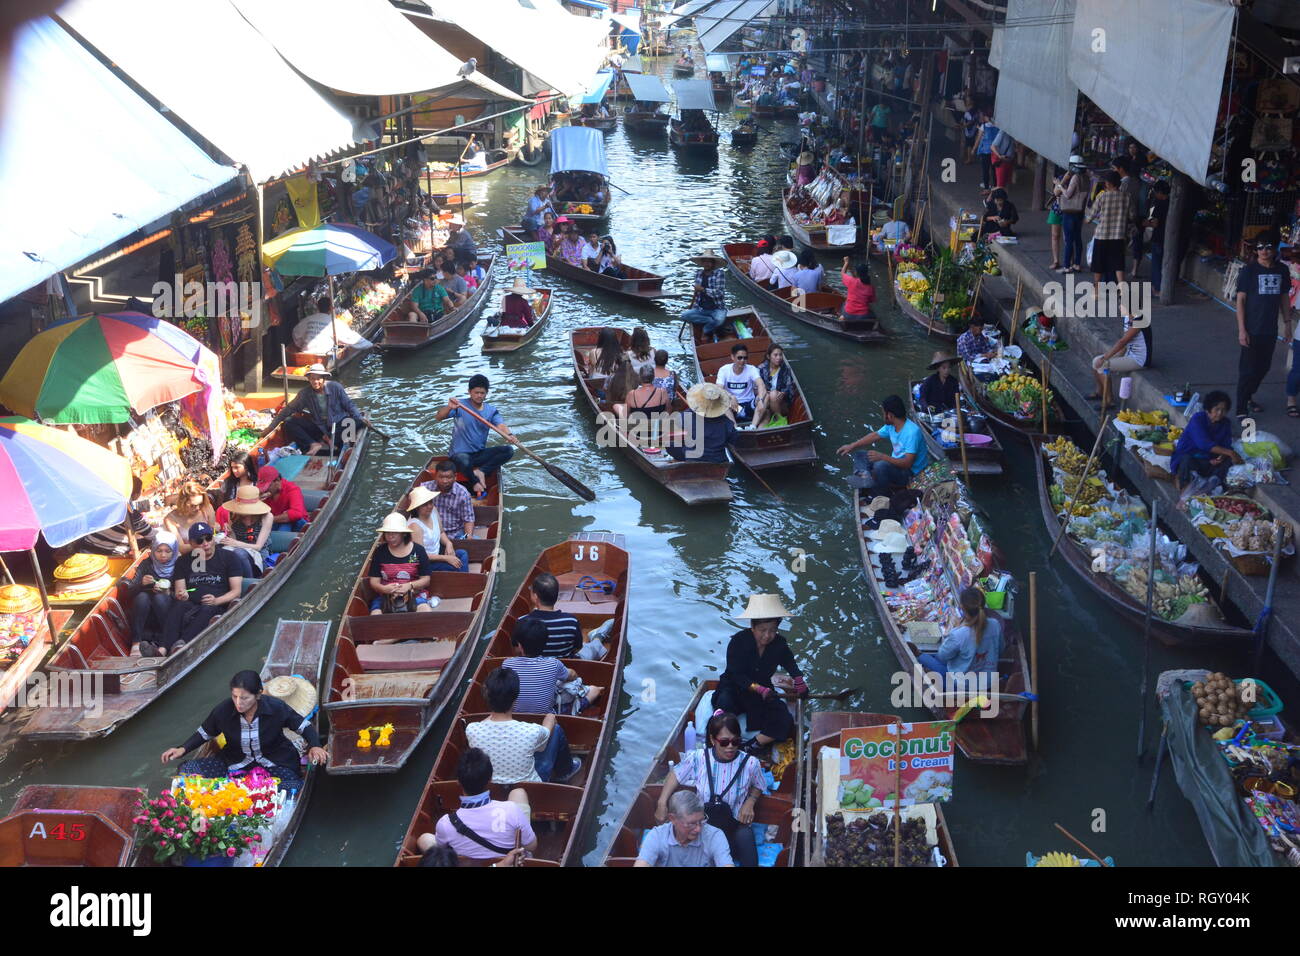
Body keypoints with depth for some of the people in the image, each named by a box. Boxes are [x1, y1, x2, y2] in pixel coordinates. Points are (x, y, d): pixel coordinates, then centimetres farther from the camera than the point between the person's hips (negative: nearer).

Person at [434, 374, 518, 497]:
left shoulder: (491, 410, 6)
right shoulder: (460, 406, -5)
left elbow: (501, 426, -11)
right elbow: (438, 417, -15)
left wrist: (510, 436, -34)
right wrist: (449, 408, -37)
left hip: (480, 454, 4)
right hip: (460, 453, -4)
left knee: (508, 451, -16)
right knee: (464, 462, -40)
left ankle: (481, 471, -22)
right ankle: (476, 482, -10)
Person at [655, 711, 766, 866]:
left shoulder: (749, 764, -10)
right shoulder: (698, 759, -10)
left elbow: (757, 786, 12)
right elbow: (675, 775, 8)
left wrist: (750, 802, -8)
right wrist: (662, 803, -2)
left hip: (735, 823, 0)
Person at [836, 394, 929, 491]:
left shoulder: (912, 432, -29)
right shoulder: (891, 425, -2)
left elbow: (908, 463, -32)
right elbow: (875, 435, 15)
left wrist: (882, 456, -38)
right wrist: (852, 446, 10)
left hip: (908, 472, -10)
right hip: (894, 463, 10)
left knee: (880, 466, -38)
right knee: (859, 456, 6)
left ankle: (884, 497, -18)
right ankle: (865, 475, -23)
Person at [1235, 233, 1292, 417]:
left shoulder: (1282, 270, 5)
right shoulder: (1249, 271, -9)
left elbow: (1284, 298, 14)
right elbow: (1240, 300, -9)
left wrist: (1287, 324, 11)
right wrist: (1242, 329, -14)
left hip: (1270, 331, 5)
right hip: (1252, 330, -5)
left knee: (1263, 367, 16)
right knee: (1248, 369, -4)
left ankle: (1248, 397, 36)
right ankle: (1241, 410, 2)